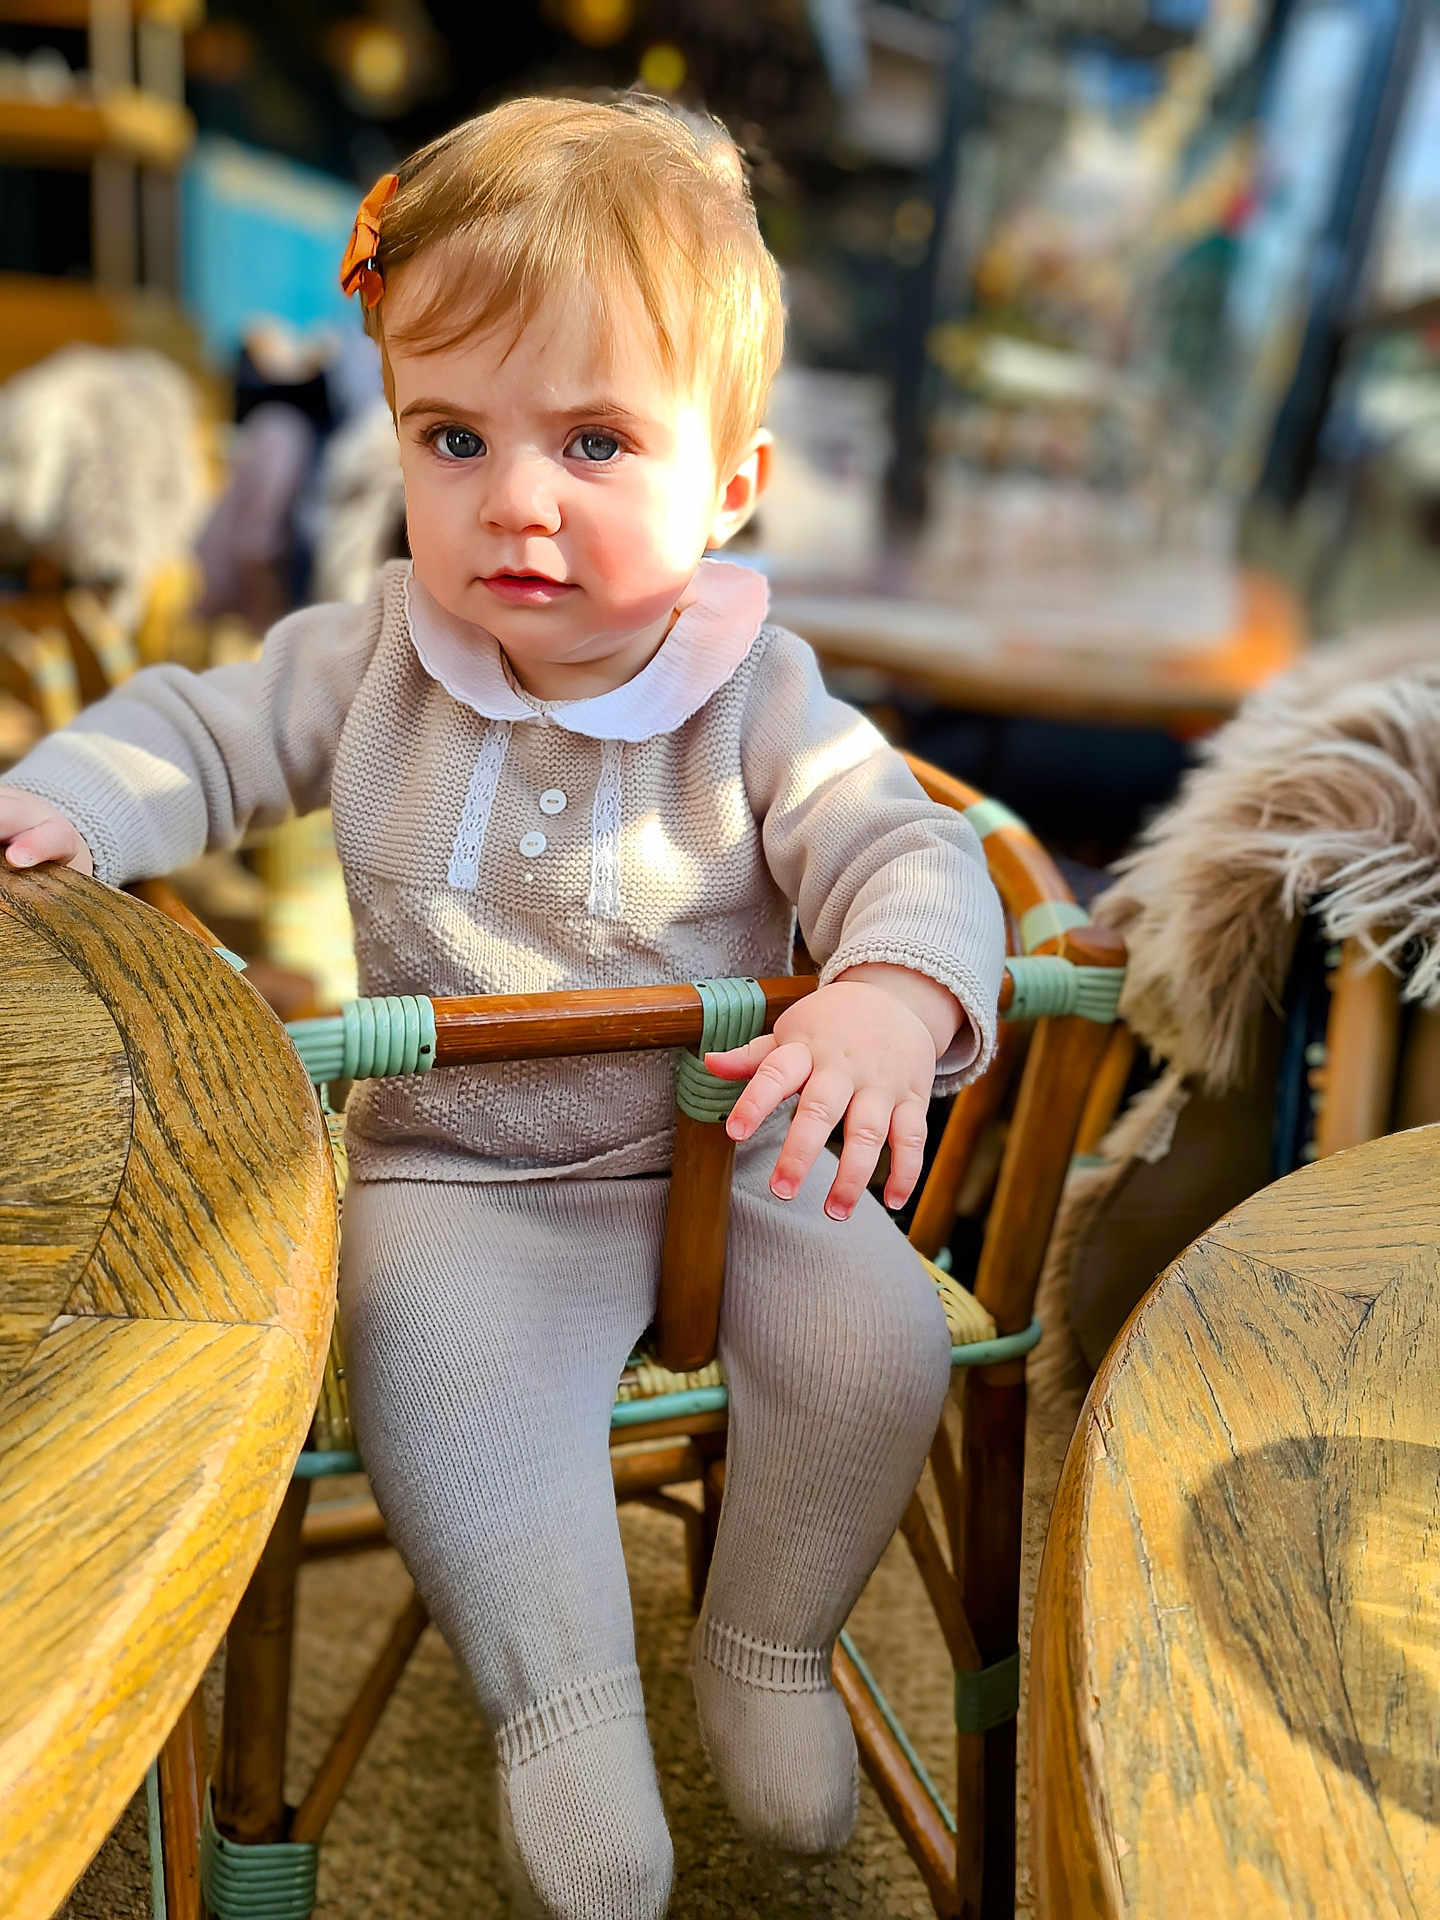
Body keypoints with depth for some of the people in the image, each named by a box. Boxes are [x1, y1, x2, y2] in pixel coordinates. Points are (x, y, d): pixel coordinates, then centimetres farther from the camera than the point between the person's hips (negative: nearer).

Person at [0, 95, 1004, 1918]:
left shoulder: (760, 698, -10)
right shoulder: (372, 659, -4)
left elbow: (905, 852, -17)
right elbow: (199, 732, 6)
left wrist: (891, 997, -40)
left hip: (725, 1154, 0)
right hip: (458, 1174, 1)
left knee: (876, 1340, -16)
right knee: (438, 1366, -27)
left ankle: (767, 1640, 14)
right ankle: (564, 1700, -3)